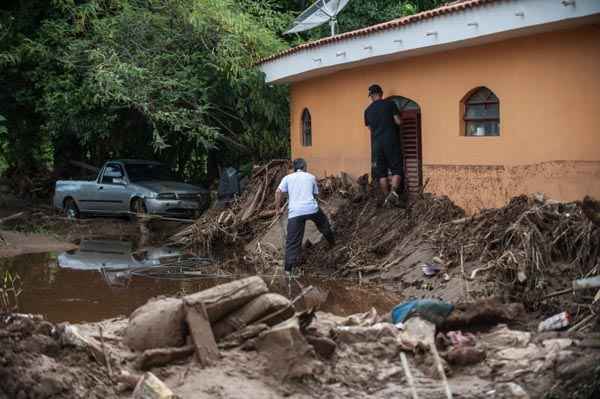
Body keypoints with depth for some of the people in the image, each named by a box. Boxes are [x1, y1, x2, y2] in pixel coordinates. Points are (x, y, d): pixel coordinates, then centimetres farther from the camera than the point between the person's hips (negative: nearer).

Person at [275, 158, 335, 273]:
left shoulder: (287, 178, 14)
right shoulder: (311, 177, 17)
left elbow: (278, 192, 1)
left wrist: (278, 208, 8)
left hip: (295, 212, -1)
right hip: (312, 208, 1)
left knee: (292, 241, 0)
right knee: (324, 224, 31)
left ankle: (289, 268, -4)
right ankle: (332, 243, 51)